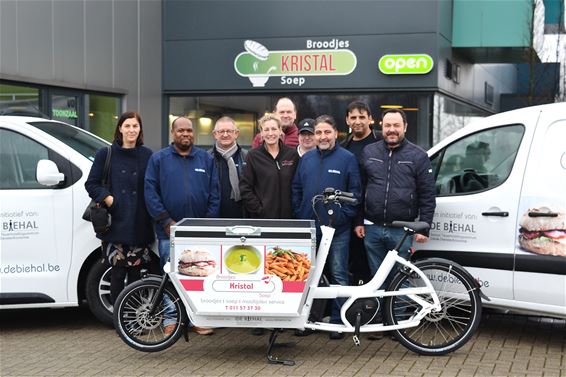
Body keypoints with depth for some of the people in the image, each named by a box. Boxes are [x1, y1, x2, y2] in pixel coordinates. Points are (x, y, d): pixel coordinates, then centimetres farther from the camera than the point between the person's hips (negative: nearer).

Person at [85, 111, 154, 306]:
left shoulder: (147, 155, 10)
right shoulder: (106, 154, 6)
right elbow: (91, 184, 5)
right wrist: (108, 199, -9)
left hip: (139, 225, 2)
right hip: (116, 223, -2)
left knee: (135, 272, 6)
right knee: (118, 272, -3)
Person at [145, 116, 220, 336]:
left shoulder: (206, 159, 11)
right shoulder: (159, 159, 6)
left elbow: (214, 194, 7)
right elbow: (150, 192, -1)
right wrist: (166, 221, -9)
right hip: (169, 230, -1)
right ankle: (170, 319, 11)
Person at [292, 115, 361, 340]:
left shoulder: (347, 159, -2)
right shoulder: (306, 159, 11)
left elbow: (355, 192, -3)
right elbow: (296, 188, 15)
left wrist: (345, 215, -10)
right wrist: (299, 214, 6)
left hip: (337, 229, -4)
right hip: (309, 227, 4)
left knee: (338, 276, 1)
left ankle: (338, 321, 8)